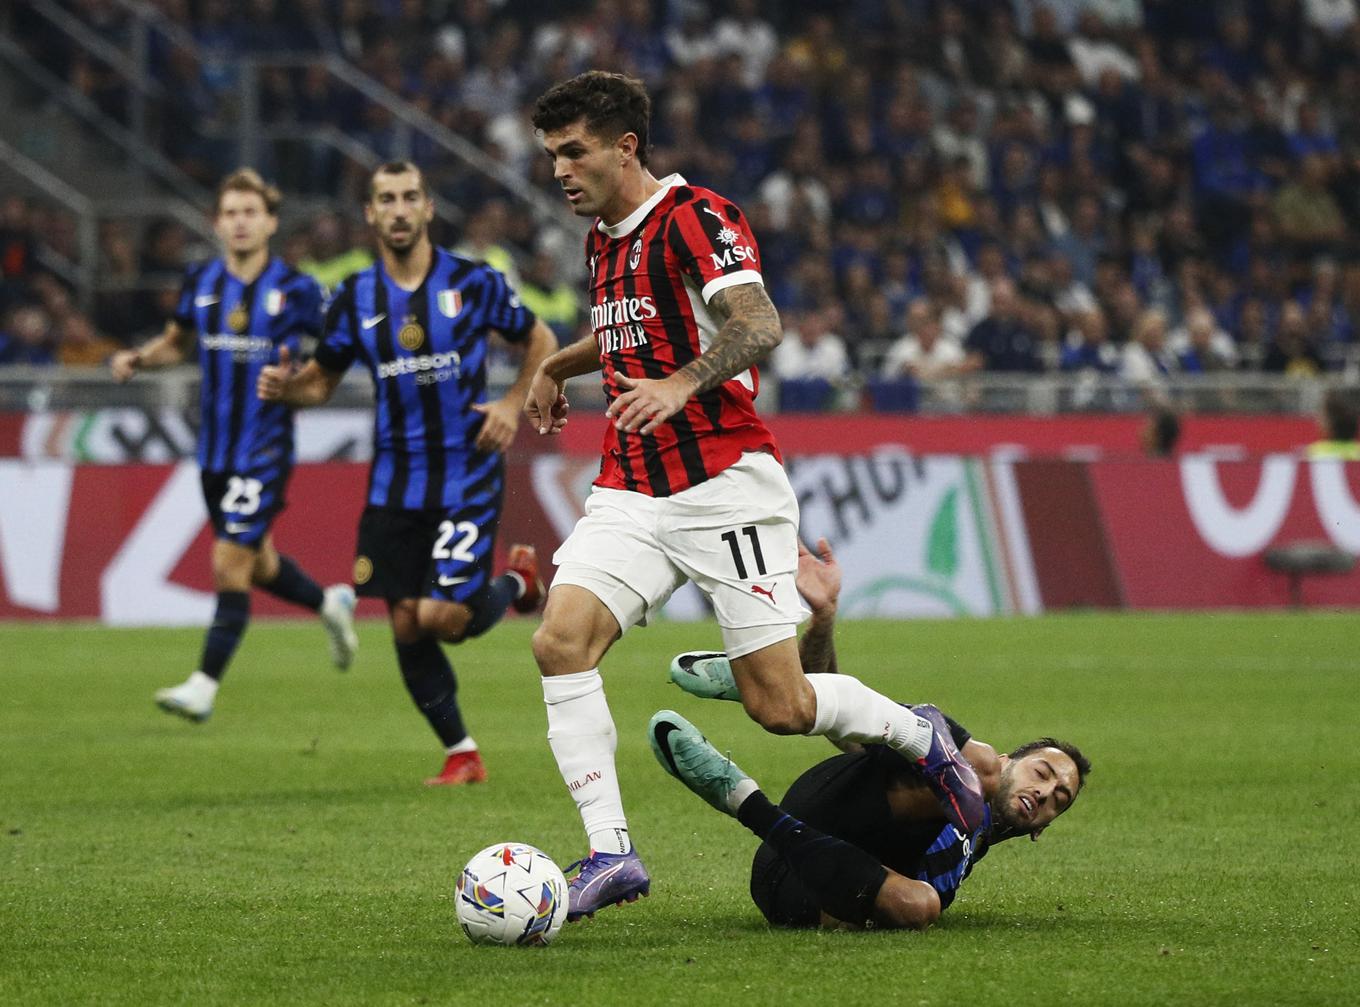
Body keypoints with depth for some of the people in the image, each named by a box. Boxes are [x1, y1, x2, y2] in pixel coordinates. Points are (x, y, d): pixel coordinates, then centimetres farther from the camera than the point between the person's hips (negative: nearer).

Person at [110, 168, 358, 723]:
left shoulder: (296, 289, -8)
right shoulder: (200, 281, 4)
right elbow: (176, 342, 19)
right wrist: (138, 359, 0)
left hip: (267, 448, -5)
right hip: (215, 445, 5)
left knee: (231, 564, -11)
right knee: (257, 564, 18)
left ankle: (204, 686, -7)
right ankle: (331, 603, 46)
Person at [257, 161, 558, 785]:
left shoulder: (473, 283, -5)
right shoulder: (356, 299, 2)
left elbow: (540, 341, 8)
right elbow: (323, 380, 12)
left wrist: (514, 403, -6)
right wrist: (284, 387, -9)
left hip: (468, 475, -3)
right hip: (395, 484, 3)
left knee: (442, 617, -13)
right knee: (405, 625, 1)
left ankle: (516, 581, 21)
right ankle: (461, 755, 17)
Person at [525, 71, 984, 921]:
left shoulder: (694, 218, -11)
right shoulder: (604, 238, 16)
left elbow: (759, 325, -26)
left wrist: (680, 385, -39)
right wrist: (557, 366, 40)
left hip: (725, 485, -8)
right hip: (632, 492, 8)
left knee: (780, 706, -8)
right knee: (561, 641, -16)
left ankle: (920, 738, 20)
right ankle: (611, 854, -14)